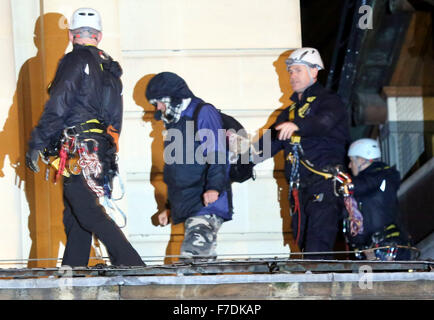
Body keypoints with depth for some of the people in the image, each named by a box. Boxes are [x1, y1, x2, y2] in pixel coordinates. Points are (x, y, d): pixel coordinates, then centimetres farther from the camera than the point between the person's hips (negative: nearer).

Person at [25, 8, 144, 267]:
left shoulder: (75, 61, -6)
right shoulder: (111, 71, 19)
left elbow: (57, 108, -13)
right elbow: (116, 121, 20)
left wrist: (36, 145, -10)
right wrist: (109, 159, 25)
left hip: (78, 150, -8)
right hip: (101, 154, 8)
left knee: (90, 214, -10)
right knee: (75, 217, 11)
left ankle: (132, 266, -18)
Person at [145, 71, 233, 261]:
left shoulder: (204, 113, -1)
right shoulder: (174, 122, 26)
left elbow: (217, 154, -13)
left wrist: (214, 187, -27)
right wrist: (170, 207, 31)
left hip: (207, 204, -9)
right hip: (187, 208, 9)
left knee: (194, 255, -23)